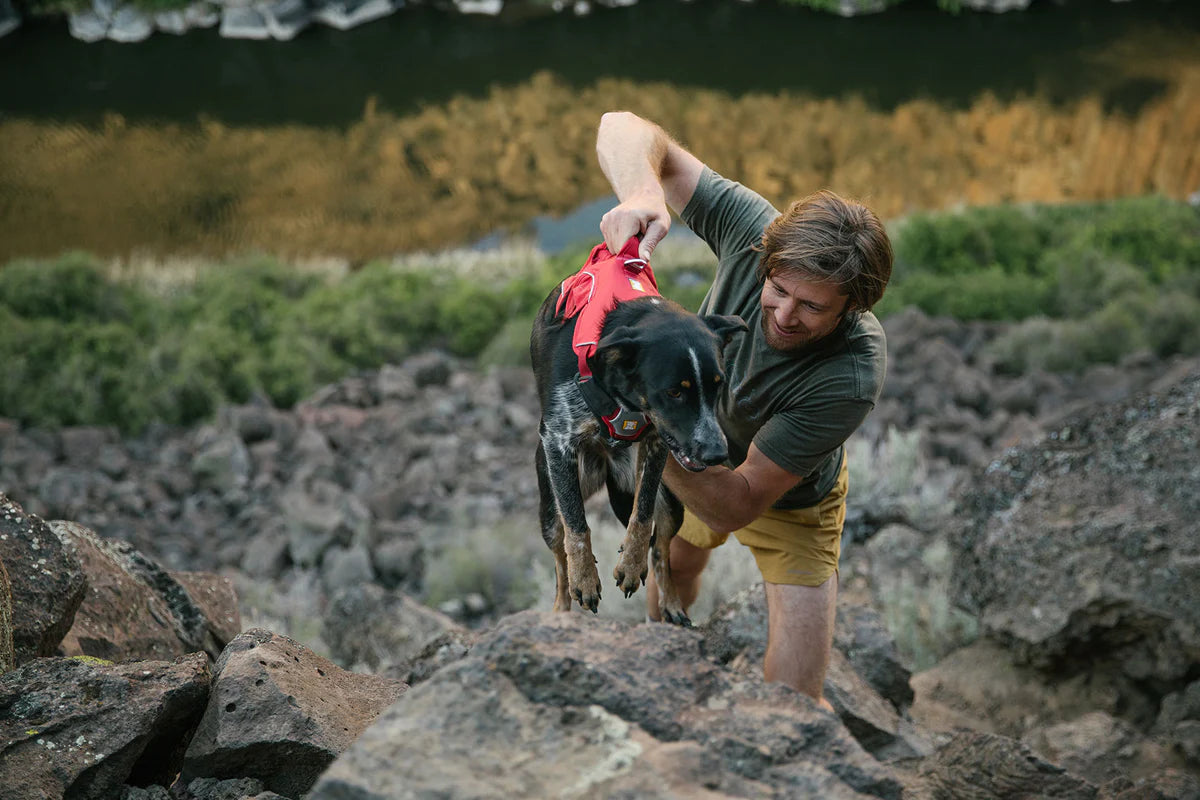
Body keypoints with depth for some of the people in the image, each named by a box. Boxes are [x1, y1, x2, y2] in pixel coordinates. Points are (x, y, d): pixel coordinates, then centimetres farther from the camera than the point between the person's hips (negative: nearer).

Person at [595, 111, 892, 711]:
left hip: (789, 501, -4)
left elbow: (739, 505, -40)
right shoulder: (755, 230, -36)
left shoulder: (852, 377, -44)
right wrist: (642, 194, -56)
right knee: (672, 566, 33)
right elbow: (623, 128, -33)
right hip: (695, 454, 4)